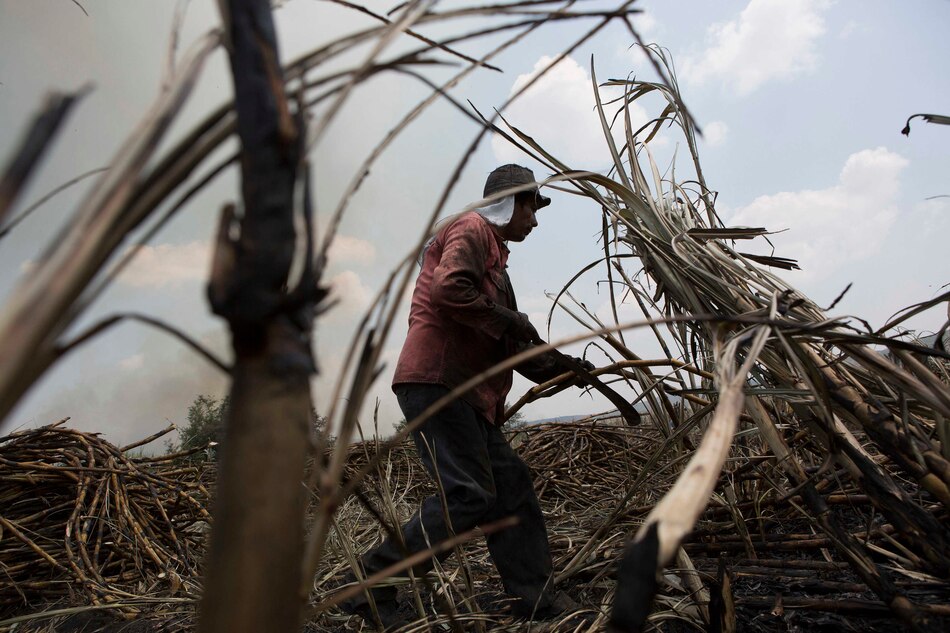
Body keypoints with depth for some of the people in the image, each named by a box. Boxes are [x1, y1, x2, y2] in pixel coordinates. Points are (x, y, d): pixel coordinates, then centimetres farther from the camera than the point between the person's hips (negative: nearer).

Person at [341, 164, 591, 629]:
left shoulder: (493, 252, 30)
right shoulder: (471, 229, -1)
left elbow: (505, 345, 27)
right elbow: (446, 287, -23)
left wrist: (560, 369, 20)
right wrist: (507, 320, -12)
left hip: (466, 393, 10)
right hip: (434, 381, -10)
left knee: (510, 485, 9)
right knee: (469, 494, -12)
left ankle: (532, 596, 18)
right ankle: (373, 583, 0)